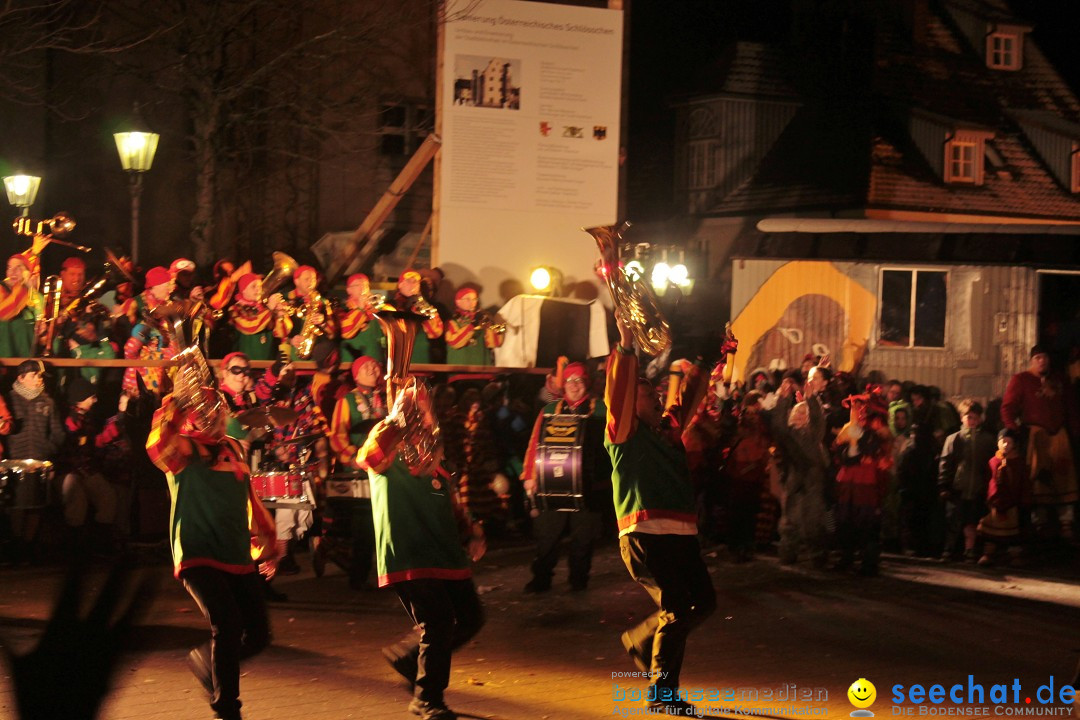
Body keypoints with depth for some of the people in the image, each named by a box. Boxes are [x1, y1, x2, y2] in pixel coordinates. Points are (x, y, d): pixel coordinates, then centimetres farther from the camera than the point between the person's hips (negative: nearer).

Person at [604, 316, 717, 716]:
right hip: (644, 534, -8)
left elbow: (692, 396, 32)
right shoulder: (624, 433, 0)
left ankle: (640, 640, 28)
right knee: (678, 607, -13)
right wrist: (625, 345, -21)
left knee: (703, 601, 9)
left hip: (681, 534, 8)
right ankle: (661, 694, -3)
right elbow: (618, 390, -14)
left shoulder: (668, 429, 20)